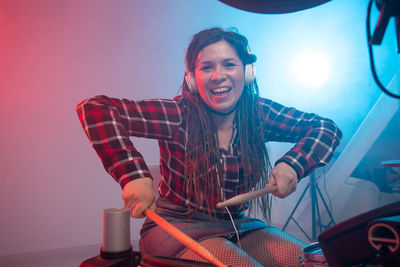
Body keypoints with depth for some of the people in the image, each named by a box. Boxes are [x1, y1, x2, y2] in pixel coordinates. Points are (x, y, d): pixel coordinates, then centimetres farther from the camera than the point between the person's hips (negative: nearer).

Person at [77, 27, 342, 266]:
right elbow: (95, 109, -23)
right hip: (176, 227, -4)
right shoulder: (179, 116, -17)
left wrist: (291, 164, -18)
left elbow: (327, 128, 1)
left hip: (238, 226, 4)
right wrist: (134, 174, -35)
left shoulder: (259, 114, -4)